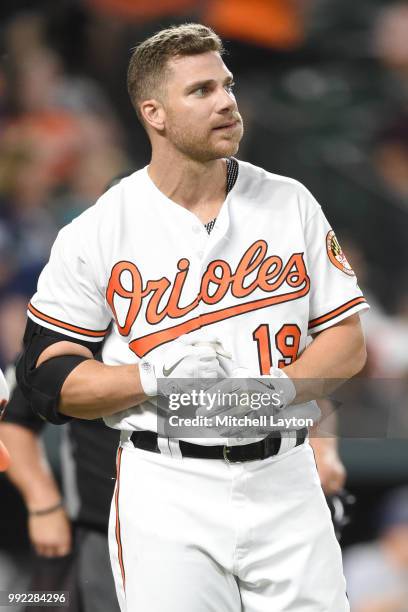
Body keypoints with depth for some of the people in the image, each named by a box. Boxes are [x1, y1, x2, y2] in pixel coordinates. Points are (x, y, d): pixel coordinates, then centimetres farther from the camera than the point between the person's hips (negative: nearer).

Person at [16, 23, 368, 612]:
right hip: (167, 491, -2)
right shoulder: (97, 231, -2)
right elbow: (47, 374, -1)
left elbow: (348, 340, 7)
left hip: (285, 483, 2)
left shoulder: (290, 204, 6)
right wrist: (157, 377, -16)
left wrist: (278, 388, -12)